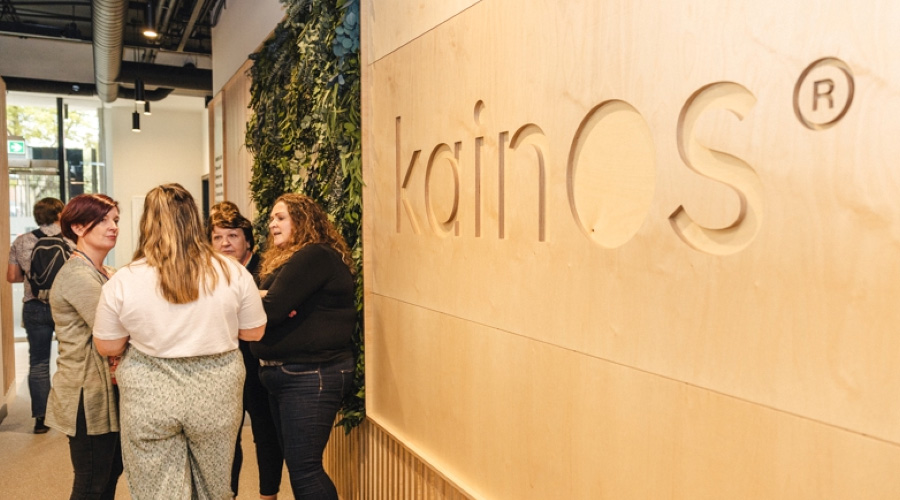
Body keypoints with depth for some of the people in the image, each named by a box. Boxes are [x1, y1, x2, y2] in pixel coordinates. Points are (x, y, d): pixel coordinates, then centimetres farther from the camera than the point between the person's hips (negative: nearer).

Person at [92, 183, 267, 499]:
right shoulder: (233, 272, -7)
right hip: (216, 394, 1)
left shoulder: (123, 281, -8)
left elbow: (107, 347, 2)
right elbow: (254, 332, 2)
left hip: (148, 400, -1)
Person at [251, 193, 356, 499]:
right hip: (285, 372, 11)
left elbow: (271, 310, -22)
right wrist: (258, 297, -14)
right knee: (297, 463, 17)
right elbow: (264, 301, 8)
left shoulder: (314, 257, -16)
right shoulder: (284, 259, 18)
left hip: (311, 374, -10)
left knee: (303, 468, -7)